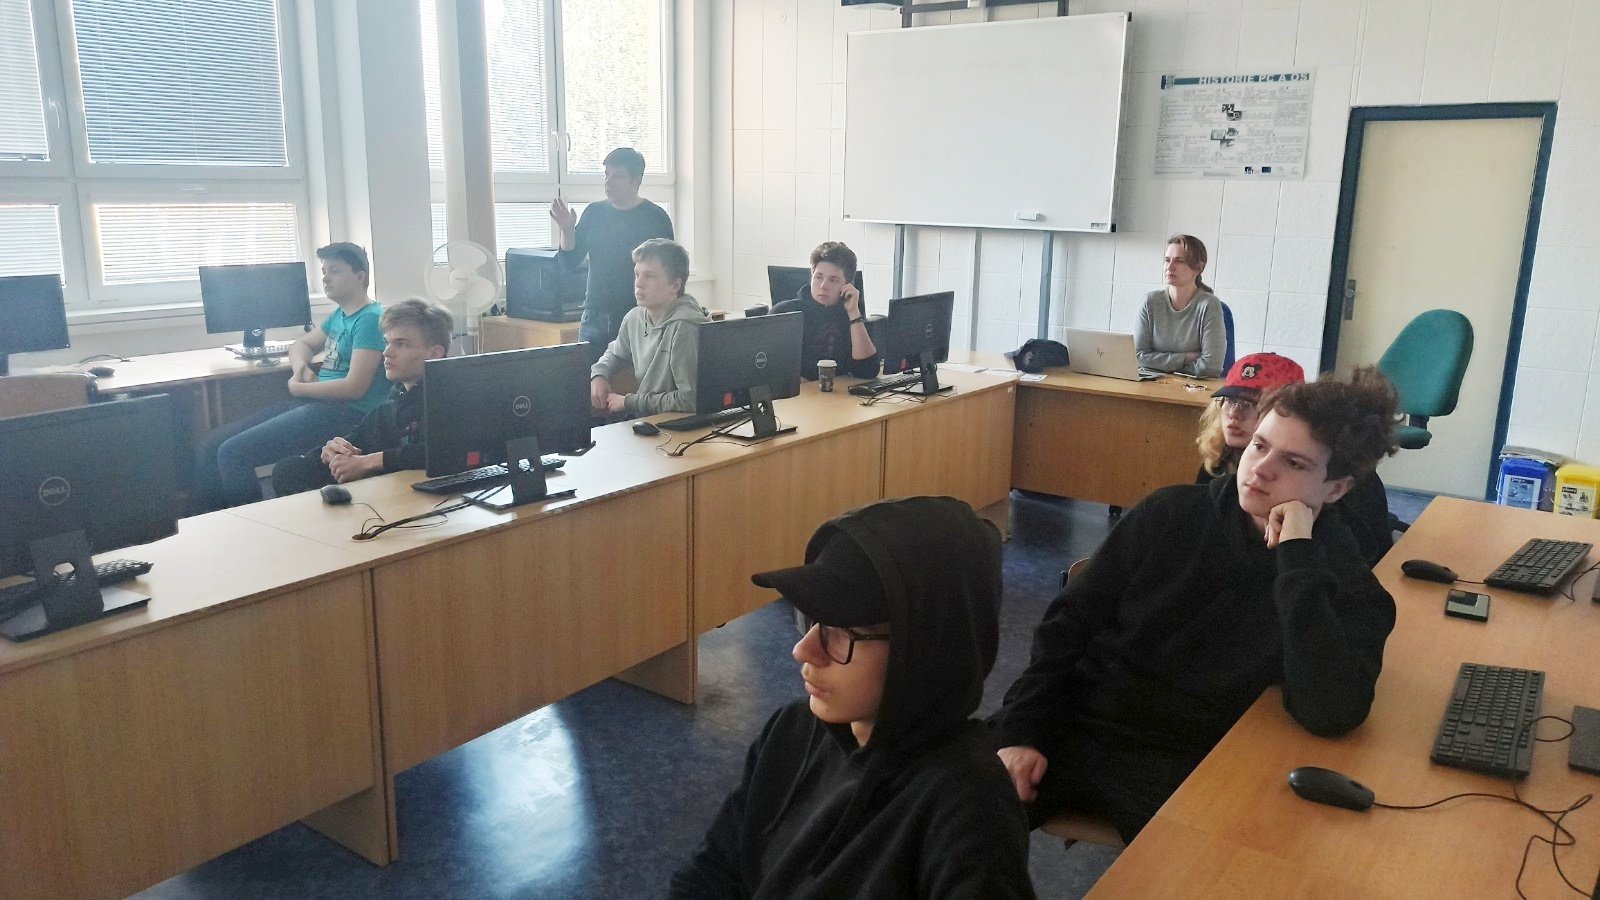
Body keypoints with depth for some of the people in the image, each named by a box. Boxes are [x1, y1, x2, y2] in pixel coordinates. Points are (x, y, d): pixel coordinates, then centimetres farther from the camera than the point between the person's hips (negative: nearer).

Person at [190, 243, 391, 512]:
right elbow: (302, 345, 32)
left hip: (342, 414, -10)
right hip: (313, 404, 10)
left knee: (233, 453, -23)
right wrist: (300, 367, 7)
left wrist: (298, 388, -4)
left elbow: (354, 387, -18)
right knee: (211, 445, 1)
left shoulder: (370, 319, -11)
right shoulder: (338, 316, 19)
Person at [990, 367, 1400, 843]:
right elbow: (1069, 623, 5)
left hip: (1186, 769, -1)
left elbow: (1331, 714, -23)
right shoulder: (1172, 514, 2)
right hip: (1072, 727, 2)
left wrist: (1297, 555, -21)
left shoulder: (1347, 587, -3)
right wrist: (1021, 731, -6)